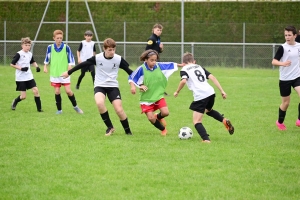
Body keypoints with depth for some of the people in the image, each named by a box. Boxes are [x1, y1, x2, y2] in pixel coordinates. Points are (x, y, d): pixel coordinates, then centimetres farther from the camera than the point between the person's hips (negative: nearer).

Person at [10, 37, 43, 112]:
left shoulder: (30, 54, 6)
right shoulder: (19, 54, -13)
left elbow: (33, 62, 26)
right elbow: (12, 64, -12)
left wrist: (37, 66, 6)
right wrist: (21, 68, -20)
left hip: (29, 77, 5)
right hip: (21, 78, -5)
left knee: (35, 90, -9)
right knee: (23, 96, -4)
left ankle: (39, 108, -1)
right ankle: (15, 102, 29)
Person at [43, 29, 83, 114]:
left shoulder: (66, 47, -5)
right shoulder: (50, 47, 0)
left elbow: (71, 59, 1)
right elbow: (47, 58, 15)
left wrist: (70, 66, -13)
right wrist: (45, 66, 6)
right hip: (54, 73, 2)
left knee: (68, 91, -6)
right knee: (57, 92, 1)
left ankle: (75, 106, 13)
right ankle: (59, 109, 14)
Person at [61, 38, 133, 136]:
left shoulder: (119, 59, -9)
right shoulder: (97, 58, -11)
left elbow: (129, 71, 2)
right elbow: (83, 64, -1)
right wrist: (69, 72, 7)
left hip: (113, 86, 1)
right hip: (99, 85, -1)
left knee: (119, 110, -14)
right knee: (99, 103, -31)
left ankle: (128, 131, 9)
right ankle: (110, 127, -12)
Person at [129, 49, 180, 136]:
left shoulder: (159, 66, -5)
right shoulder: (141, 69, -15)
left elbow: (171, 65, 8)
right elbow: (131, 78, -7)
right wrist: (132, 86, -23)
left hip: (159, 95, 2)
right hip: (146, 98, -2)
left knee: (165, 112, -14)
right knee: (151, 118, -6)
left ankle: (158, 117, 24)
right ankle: (163, 129, 21)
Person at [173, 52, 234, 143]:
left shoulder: (184, 69, 8)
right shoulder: (199, 67, 24)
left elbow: (183, 81, -13)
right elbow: (212, 77, 14)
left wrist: (177, 92, 3)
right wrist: (222, 91, 12)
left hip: (200, 96, -6)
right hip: (210, 92, 6)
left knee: (196, 121, 1)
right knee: (208, 110, 36)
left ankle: (206, 139, -19)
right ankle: (224, 120, 14)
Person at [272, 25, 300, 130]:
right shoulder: (283, 48, -10)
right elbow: (274, 61, -15)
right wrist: (283, 63, -32)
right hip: (285, 79, -3)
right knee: (286, 102, 7)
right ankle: (280, 122, 31)